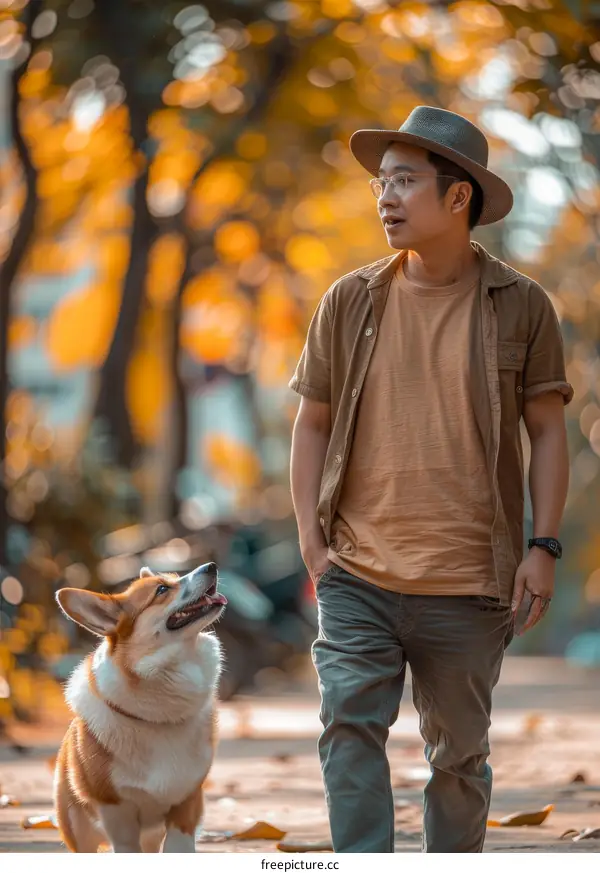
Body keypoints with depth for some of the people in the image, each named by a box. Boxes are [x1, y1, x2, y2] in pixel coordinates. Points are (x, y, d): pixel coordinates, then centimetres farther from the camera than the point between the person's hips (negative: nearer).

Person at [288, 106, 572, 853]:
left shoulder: (520, 307, 0)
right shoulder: (349, 302, 4)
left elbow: (547, 431, 3)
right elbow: (311, 425, 10)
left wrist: (543, 546, -4)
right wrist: (311, 540, 2)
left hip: (469, 588, -1)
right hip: (357, 578, 1)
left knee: (458, 753, 9)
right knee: (350, 727, -13)